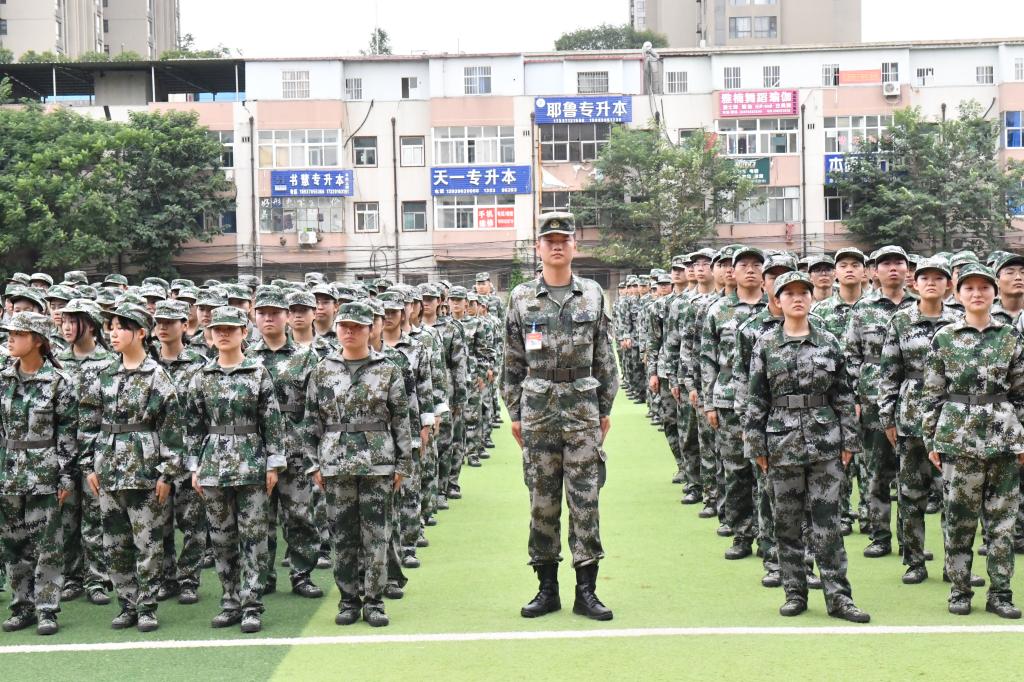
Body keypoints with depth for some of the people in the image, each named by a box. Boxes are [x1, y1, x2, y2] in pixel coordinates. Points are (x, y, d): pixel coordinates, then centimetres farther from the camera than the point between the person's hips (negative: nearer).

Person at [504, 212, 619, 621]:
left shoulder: (593, 295, 5)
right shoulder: (521, 298, 4)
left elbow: (604, 357, 7)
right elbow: (513, 361, 6)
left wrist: (606, 409, 5)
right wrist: (514, 413, 3)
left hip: (583, 408, 0)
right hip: (537, 410, 0)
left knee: (585, 500, 1)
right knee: (542, 501, 6)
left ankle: (586, 590, 9)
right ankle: (547, 589, 15)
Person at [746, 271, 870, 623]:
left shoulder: (828, 342, 4)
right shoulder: (766, 344, 1)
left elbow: (844, 395, 6)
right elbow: (756, 398, 2)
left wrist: (849, 440, 2)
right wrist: (757, 445, -1)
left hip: (825, 441, 0)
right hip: (783, 443, 0)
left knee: (827, 521, 0)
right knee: (788, 522, 7)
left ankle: (838, 595, 5)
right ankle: (795, 592, 17)